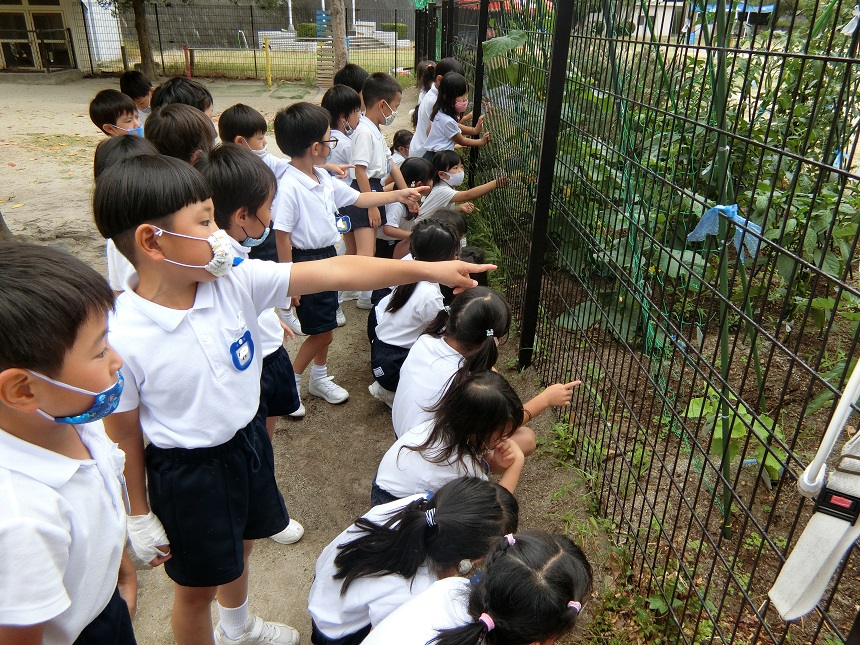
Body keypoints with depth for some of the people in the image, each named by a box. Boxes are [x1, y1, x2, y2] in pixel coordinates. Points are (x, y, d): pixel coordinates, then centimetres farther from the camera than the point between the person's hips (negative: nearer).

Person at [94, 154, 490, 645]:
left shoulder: (235, 281, -17)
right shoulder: (122, 340, -27)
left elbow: (333, 273, -19)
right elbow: (124, 436, -15)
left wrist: (427, 269, -21)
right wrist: (141, 517, -3)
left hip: (248, 440, 6)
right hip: (187, 473, -6)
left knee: (240, 546, 32)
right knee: (198, 586, 17)